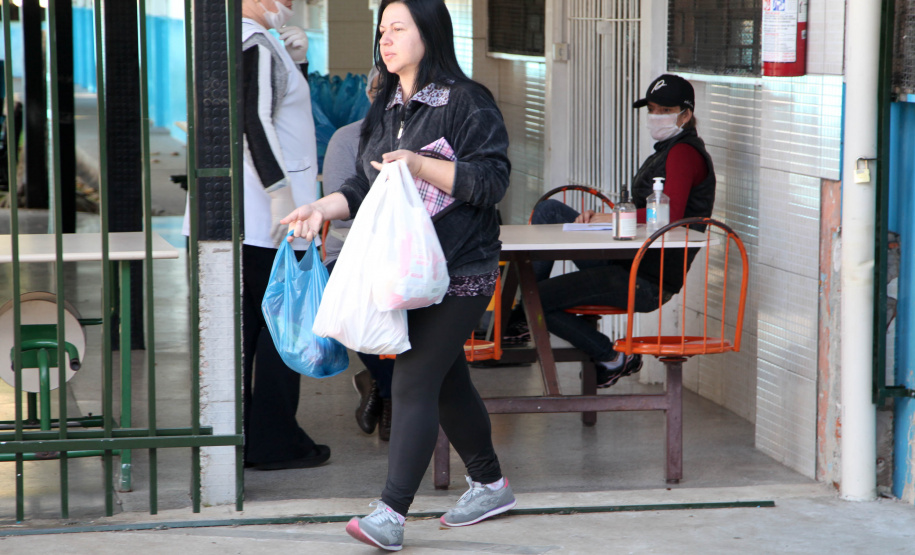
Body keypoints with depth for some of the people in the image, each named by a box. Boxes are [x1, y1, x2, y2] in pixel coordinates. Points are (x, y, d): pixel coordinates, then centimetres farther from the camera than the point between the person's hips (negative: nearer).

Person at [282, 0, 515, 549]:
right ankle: (490, 485, 32)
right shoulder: (385, 110, 15)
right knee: (447, 381, 16)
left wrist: (422, 166, -22)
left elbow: (492, 180, -14)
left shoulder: (467, 101, -9)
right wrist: (323, 208, -1)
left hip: (459, 271, -8)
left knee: (414, 382, -13)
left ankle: (391, 514, -14)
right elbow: (367, 185, 16)